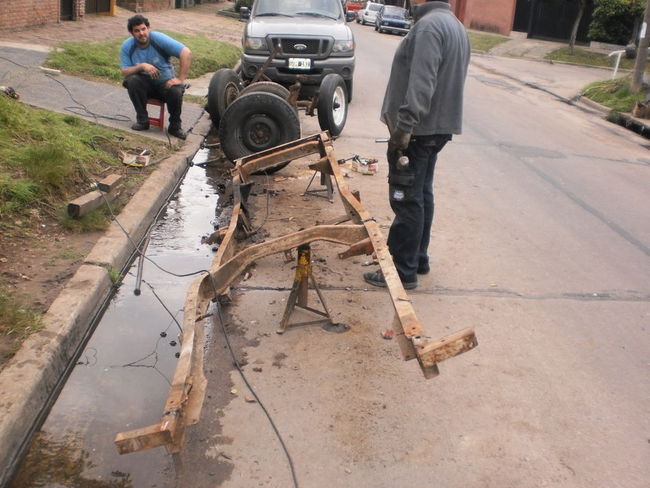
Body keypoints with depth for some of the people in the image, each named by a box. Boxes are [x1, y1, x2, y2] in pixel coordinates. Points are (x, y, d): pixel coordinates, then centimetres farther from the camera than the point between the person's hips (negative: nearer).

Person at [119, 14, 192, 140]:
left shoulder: (158, 38, -16)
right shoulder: (127, 46, -7)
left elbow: (186, 53, -23)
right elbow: (125, 72, -12)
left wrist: (180, 79, -26)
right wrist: (141, 66, -30)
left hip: (165, 82, -2)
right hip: (145, 84, 2)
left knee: (175, 91, -33)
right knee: (132, 80, -28)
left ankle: (175, 126, -8)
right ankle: (142, 120, -11)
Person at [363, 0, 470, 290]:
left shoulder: (429, 25, -16)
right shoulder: (456, 26, 15)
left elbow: (420, 85, -26)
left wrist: (403, 126, -26)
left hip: (417, 132, -10)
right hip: (439, 128, 10)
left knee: (407, 202, -4)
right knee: (422, 196, 17)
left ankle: (403, 272, 4)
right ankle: (418, 259, 28)